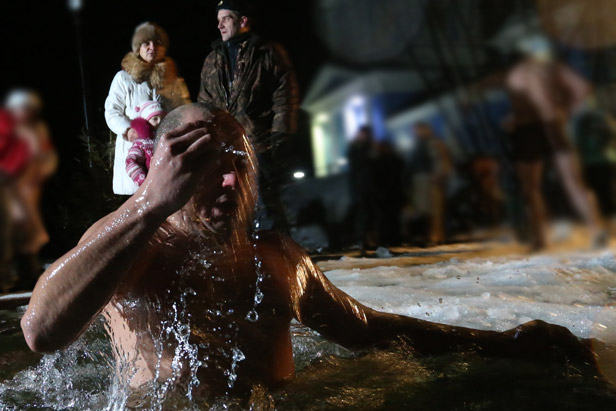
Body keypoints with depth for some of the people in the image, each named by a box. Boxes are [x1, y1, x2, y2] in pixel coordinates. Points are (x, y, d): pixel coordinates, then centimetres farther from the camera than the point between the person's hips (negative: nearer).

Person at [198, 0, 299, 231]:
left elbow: (284, 97, -2)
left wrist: (279, 135, -10)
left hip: (260, 144, -5)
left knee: (266, 204, -2)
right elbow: (204, 102, 22)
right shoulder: (212, 60, 19)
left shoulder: (268, 54, 3)